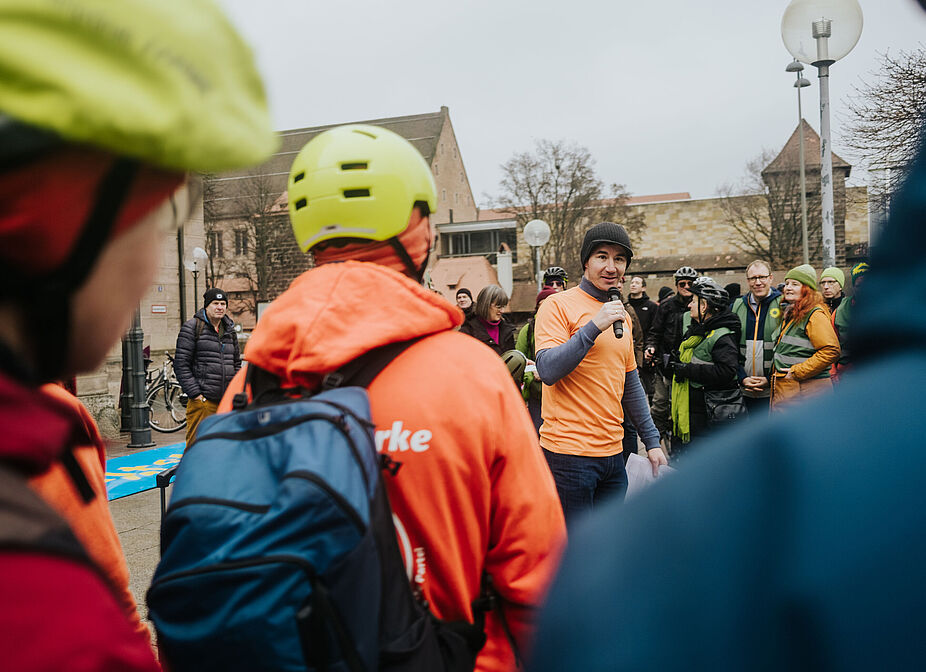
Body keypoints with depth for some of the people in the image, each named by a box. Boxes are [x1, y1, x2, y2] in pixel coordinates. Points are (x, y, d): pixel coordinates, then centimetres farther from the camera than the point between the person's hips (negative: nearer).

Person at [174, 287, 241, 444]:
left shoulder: (229, 330, 16)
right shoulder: (192, 327, -3)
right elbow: (181, 364, -7)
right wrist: (195, 393, -13)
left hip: (227, 402, 6)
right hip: (203, 401, -6)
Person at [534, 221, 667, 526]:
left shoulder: (622, 315, 15)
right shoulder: (559, 305, -7)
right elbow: (548, 371, -19)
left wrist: (652, 440, 17)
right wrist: (595, 326, -23)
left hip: (612, 453, 7)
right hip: (570, 453, -7)